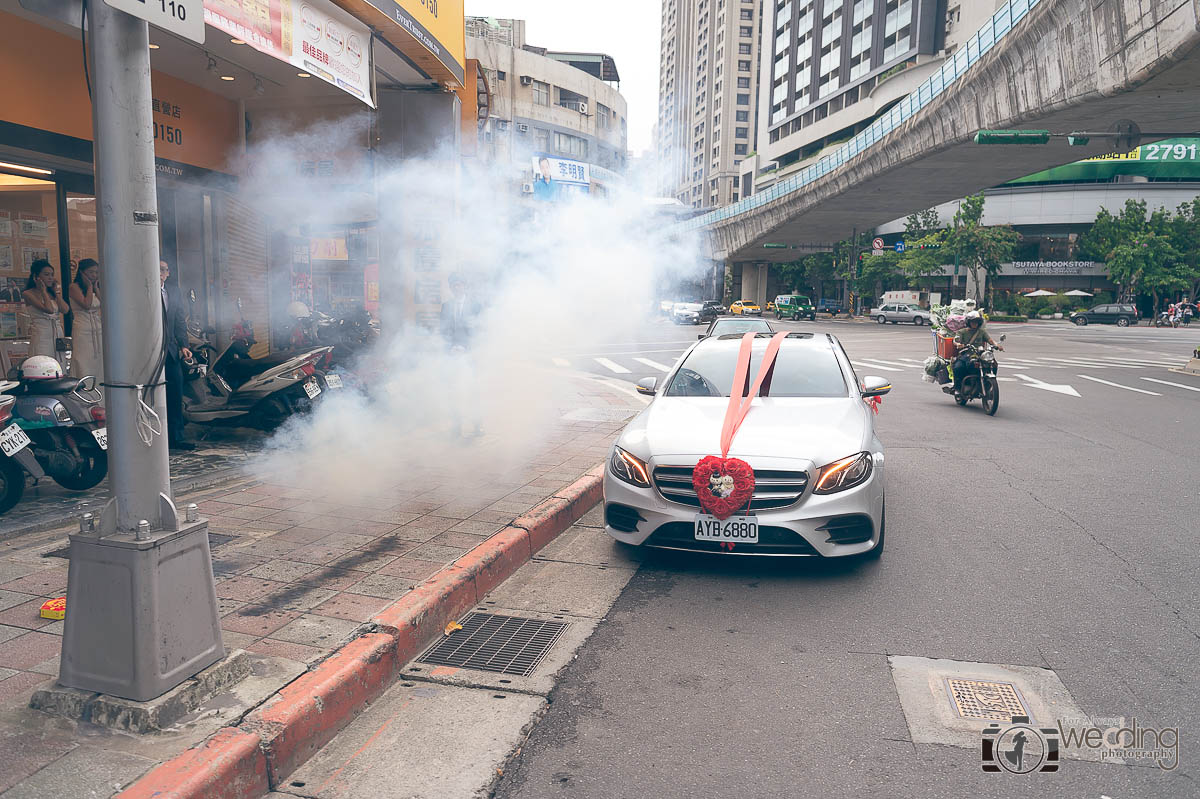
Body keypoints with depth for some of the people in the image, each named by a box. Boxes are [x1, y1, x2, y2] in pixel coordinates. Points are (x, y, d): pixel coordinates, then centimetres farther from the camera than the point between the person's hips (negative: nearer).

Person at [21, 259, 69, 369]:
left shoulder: (54, 293, 14)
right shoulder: (28, 294, -3)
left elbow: (65, 309, -4)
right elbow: (48, 309, -17)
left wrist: (56, 290, 4)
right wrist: (43, 290, -5)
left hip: (57, 336, 5)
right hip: (41, 337, -5)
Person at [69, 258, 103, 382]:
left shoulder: (96, 287, 14)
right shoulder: (74, 287, -3)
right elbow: (86, 304, -16)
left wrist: (96, 287, 4)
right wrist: (89, 287, -5)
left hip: (98, 330, 6)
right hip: (82, 331, -6)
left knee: (98, 363, 4)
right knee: (84, 365, -7)